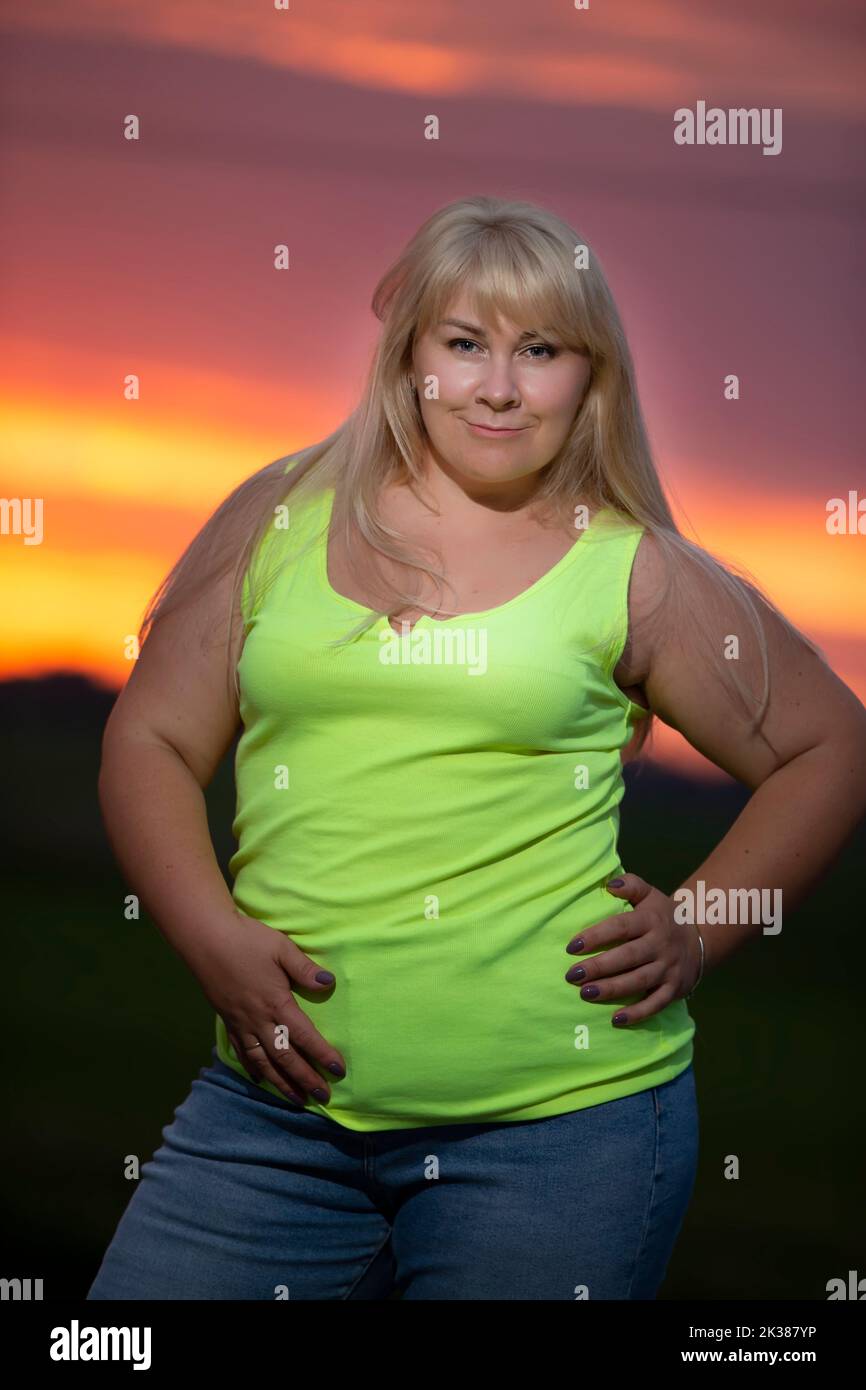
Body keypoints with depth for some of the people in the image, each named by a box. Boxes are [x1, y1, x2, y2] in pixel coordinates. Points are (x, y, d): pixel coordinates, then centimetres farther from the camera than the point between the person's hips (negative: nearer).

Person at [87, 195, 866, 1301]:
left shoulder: (634, 570, 4)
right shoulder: (279, 516, 9)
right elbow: (150, 741, 9)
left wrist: (700, 932, 0)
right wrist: (212, 937, -6)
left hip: (557, 1120, -2)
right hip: (277, 1103, 2)